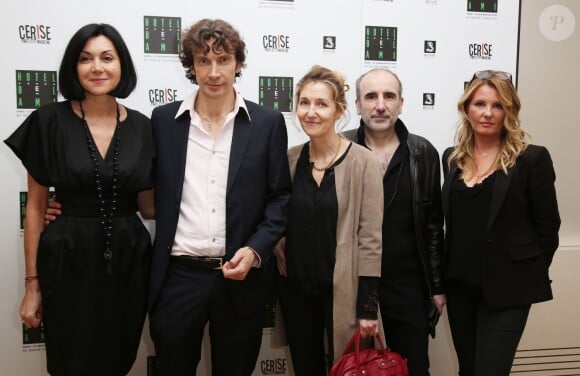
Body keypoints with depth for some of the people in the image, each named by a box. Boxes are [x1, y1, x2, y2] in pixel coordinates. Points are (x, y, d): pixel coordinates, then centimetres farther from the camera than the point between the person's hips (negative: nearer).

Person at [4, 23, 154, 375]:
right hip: (69, 263, -2)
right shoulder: (49, 121, -5)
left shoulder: (141, 126, 1)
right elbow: (36, 207, -1)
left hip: (128, 260, 2)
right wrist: (33, 282, -1)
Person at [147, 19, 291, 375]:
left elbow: (281, 198, 1)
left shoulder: (268, 122, 0)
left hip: (241, 275, 0)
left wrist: (255, 250, -12)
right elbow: (152, 193, 9)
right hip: (177, 276, 1)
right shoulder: (163, 119, 4)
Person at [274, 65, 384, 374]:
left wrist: (368, 305, -12)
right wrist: (278, 257, -3)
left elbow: (370, 236, -11)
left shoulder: (362, 162, -11)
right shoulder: (289, 160, 1)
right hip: (295, 288, 4)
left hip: (342, 290, -4)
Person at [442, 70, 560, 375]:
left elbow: (547, 227, -4)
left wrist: (530, 275, 0)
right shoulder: (452, 158, 6)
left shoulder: (532, 158, -8)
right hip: (459, 284, 5)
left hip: (506, 288, -5)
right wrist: (446, 273, 8)